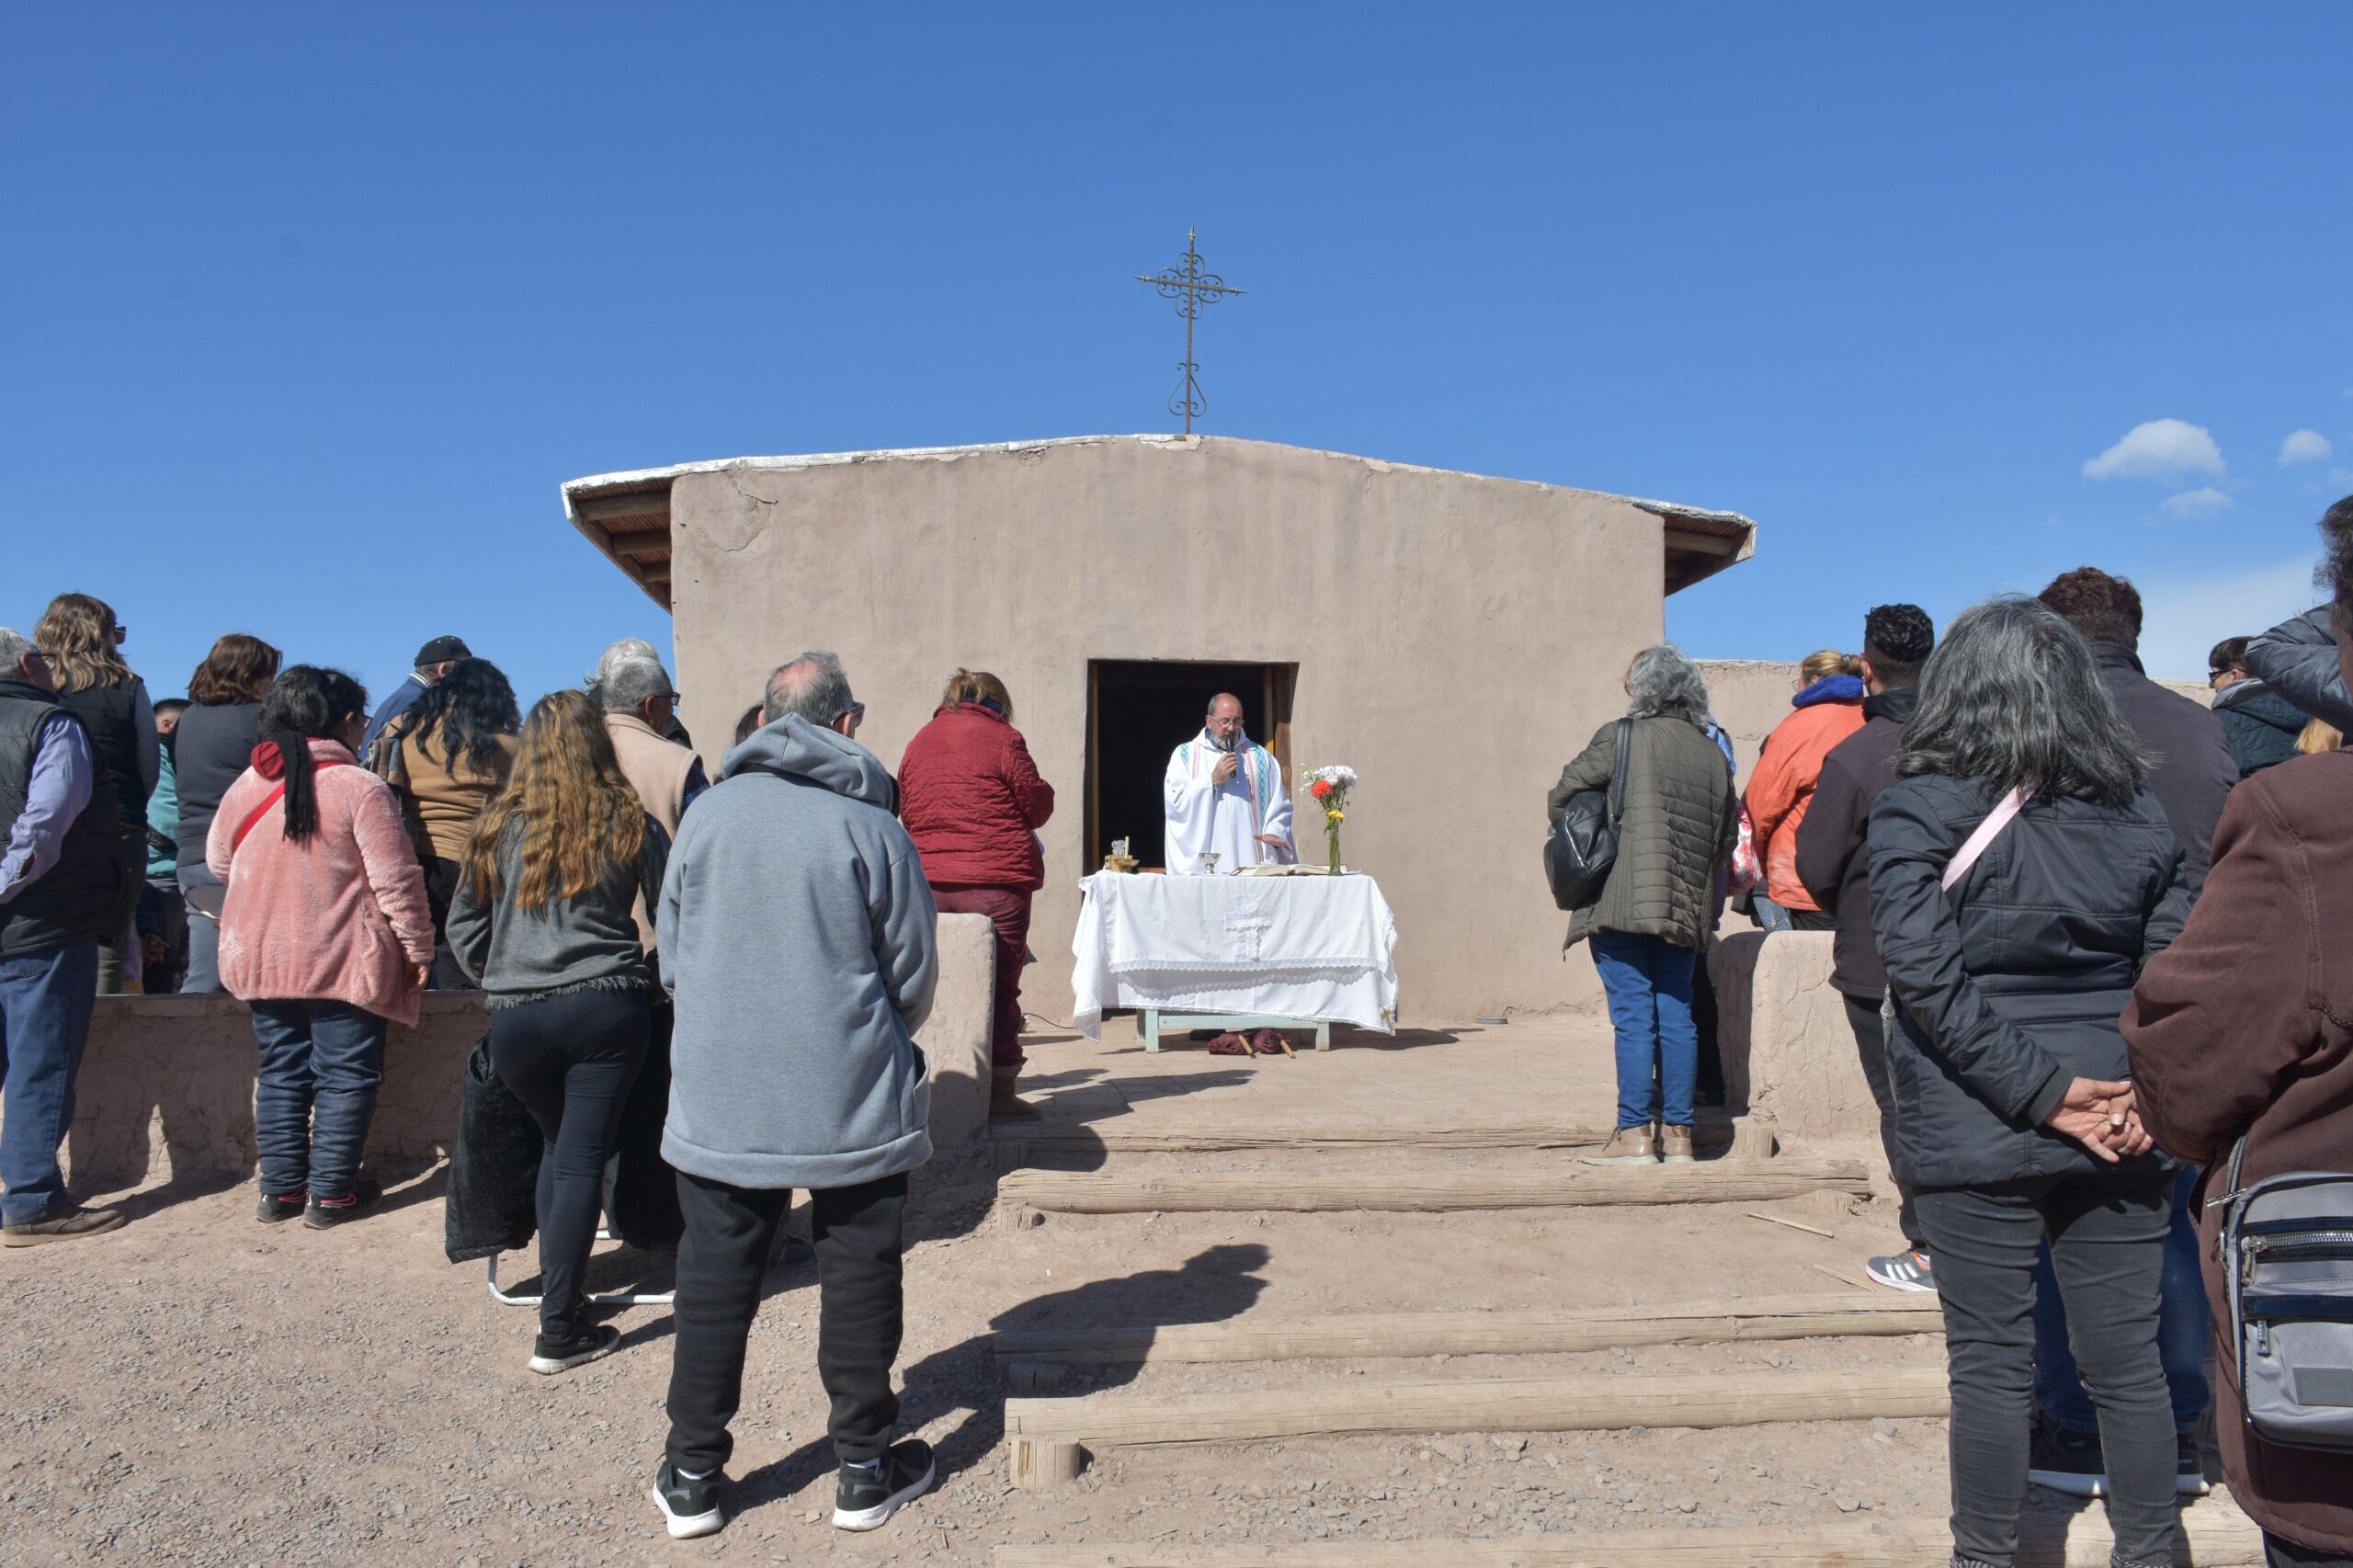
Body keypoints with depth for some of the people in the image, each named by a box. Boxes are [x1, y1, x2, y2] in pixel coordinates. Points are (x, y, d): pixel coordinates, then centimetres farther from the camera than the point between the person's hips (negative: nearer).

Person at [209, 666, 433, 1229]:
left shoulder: (246, 786, 1)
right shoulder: (361, 788, -15)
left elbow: (217, 861, 16)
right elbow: (396, 881, -15)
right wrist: (419, 948, -5)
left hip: (263, 961, 6)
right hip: (343, 964, -5)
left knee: (281, 1073, 16)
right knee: (345, 1076, 5)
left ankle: (280, 1188, 21)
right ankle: (331, 1193, 8)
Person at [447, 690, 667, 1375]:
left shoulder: (499, 828, 5)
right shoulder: (629, 823, 1)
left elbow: (463, 930, 12)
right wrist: (651, 972, 20)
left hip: (517, 1021, 2)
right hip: (606, 1010, -2)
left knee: (559, 1148, 21)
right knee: (582, 1160, 0)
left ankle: (560, 1299, 24)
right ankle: (560, 1332, 0)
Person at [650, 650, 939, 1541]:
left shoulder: (706, 815, 0)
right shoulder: (869, 825, -9)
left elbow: (672, 957, 7)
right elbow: (915, 972, -2)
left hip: (721, 1097, 3)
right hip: (852, 1102, -2)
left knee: (714, 1283, 13)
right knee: (859, 1279, 10)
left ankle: (691, 1477, 23)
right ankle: (866, 1472, 21)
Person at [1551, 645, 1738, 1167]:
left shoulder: (1620, 738, -4)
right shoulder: (1712, 753, 11)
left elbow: (1561, 798, -1)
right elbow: (1728, 835, 13)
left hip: (1622, 901, -5)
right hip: (1685, 908, 5)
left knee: (1633, 1016, -3)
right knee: (1676, 1014, 9)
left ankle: (1634, 1134, -1)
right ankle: (1677, 1134, 13)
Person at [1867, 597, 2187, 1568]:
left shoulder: (1918, 809, -8)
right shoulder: (2137, 810, 5)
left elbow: (1928, 973, -17)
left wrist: (2040, 1091, -13)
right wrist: (2150, 1098, -5)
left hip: (1975, 1132, -3)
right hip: (2117, 1139, 4)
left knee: (1991, 1364, 7)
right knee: (2128, 1361, 14)